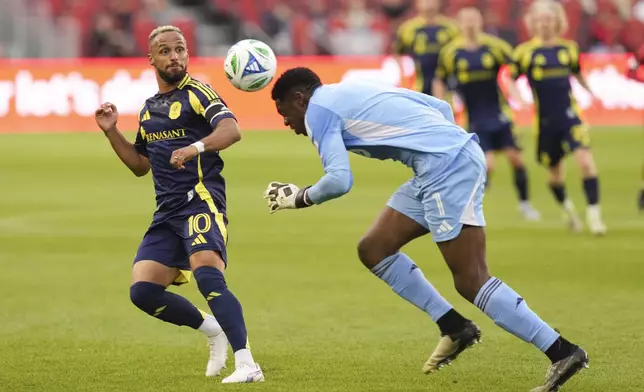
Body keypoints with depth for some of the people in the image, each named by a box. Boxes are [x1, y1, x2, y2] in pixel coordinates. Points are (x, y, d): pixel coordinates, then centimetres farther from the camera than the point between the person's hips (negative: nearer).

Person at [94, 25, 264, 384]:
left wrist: (196, 147, -40)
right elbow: (140, 165, 30)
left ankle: (247, 365, -31)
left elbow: (231, 129, -22)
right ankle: (213, 329, 17)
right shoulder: (149, 108, 20)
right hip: (168, 210, 8)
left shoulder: (196, 93, -3)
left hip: (201, 199, -8)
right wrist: (112, 132, 17)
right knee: (143, 290, -3)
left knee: (207, 275, -28)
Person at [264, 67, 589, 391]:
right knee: (373, 249, 13)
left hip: (446, 164, -10)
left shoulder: (318, 110, 1)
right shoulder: (349, 94, 27)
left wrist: (300, 198, 8)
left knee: (471, 281, -10)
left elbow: (339, 181, -10)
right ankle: (455, 328, 15)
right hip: (453, 155, 10)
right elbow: (441, 108, 26)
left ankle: (562, 353, -12)